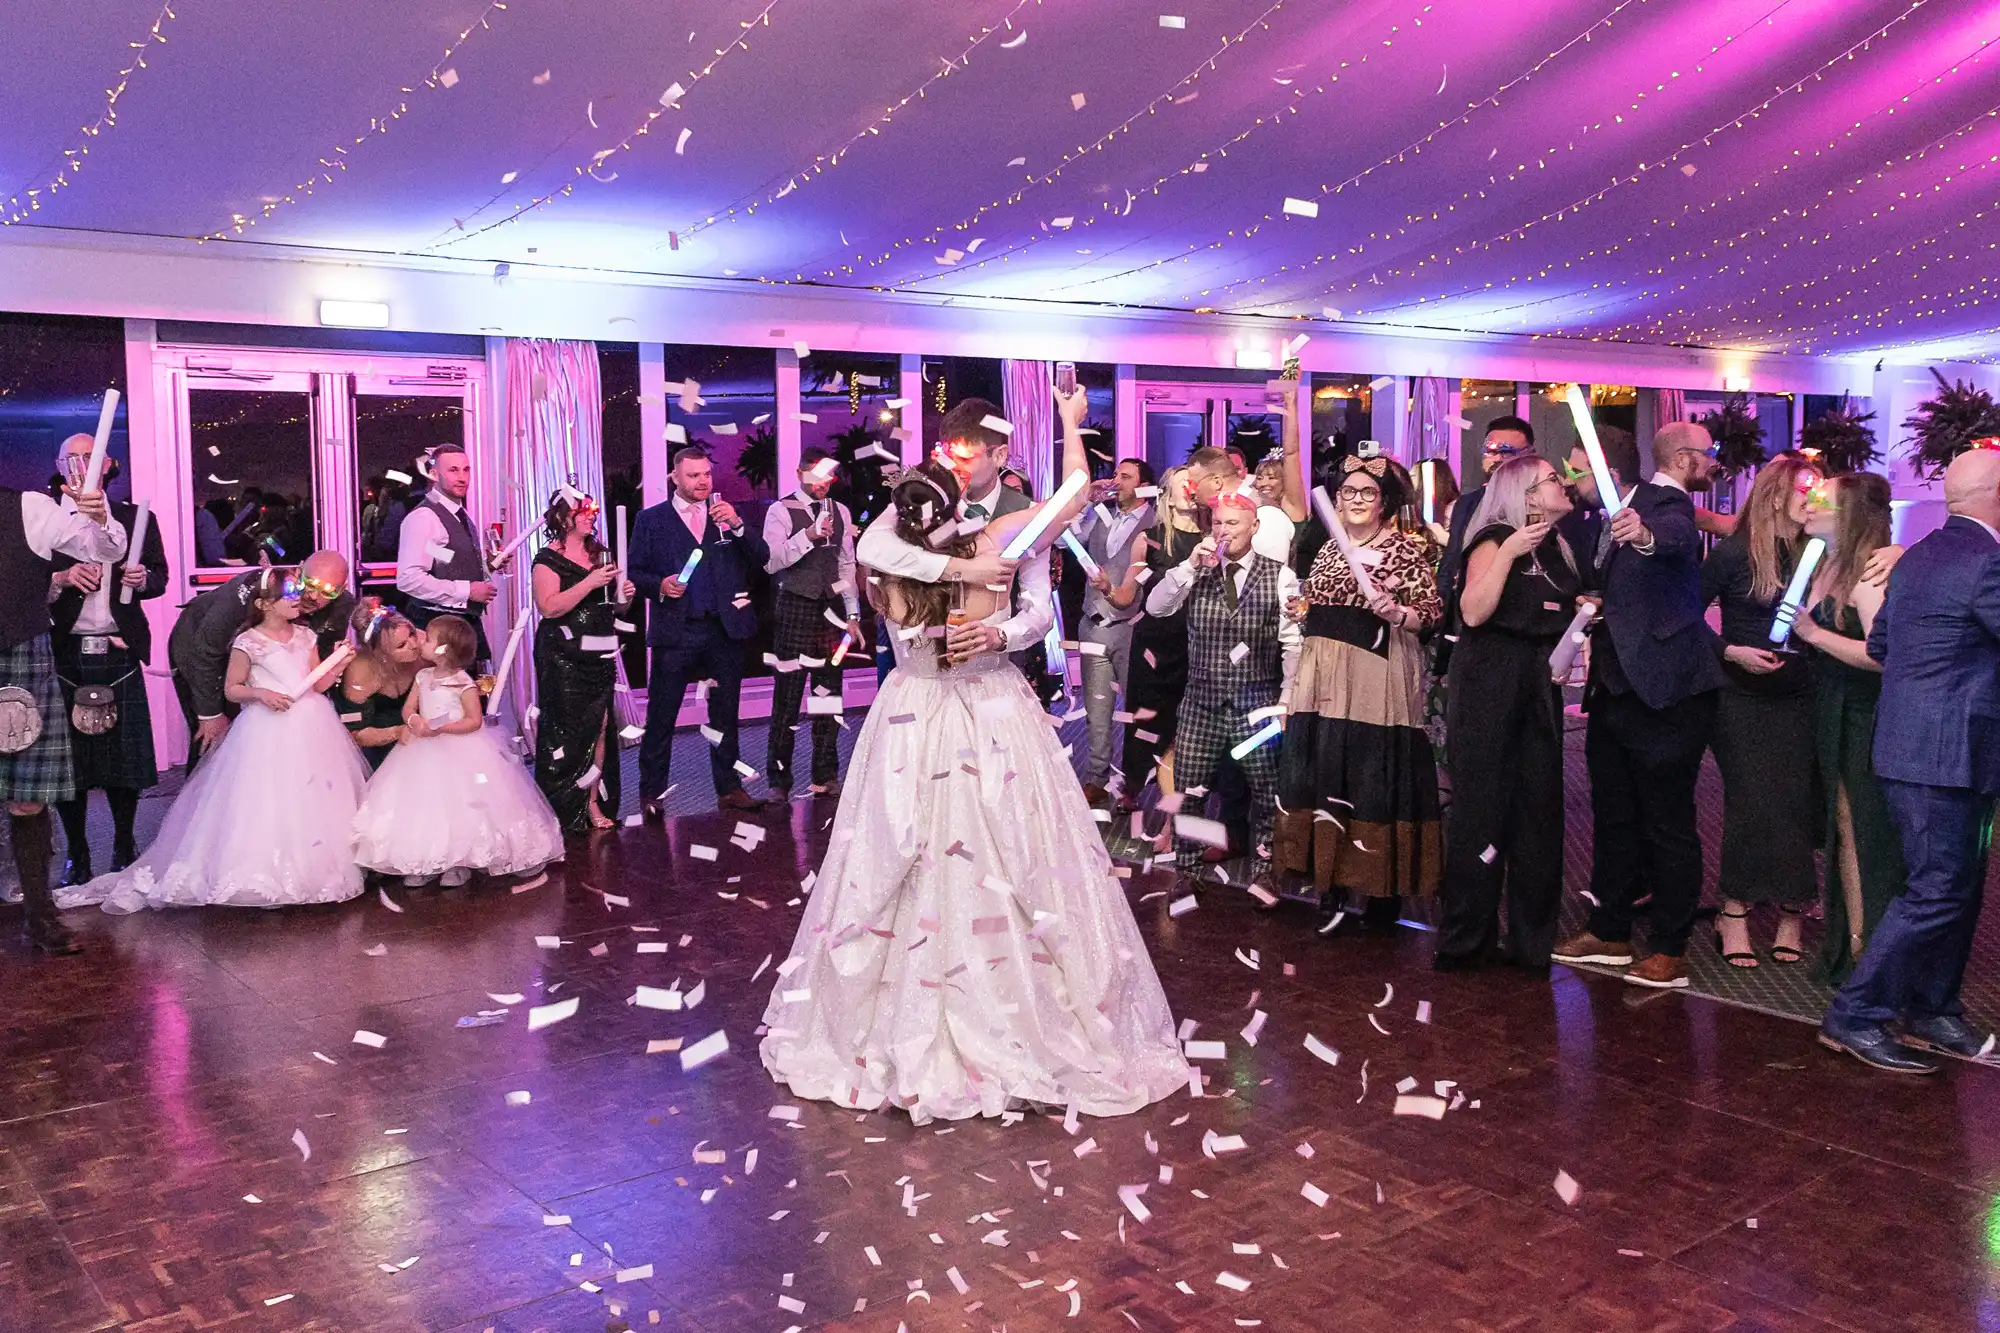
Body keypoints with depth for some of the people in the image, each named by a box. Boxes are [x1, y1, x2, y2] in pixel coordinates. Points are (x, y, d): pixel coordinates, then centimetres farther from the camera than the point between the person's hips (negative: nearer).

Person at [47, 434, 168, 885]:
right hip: (65, 656, -1)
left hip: (119, 653, 1)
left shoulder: (134, 518, 10)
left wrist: (142, 578, -10)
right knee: (67, 757, 3)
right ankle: (77, 853, 15)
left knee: (125, 753, 2)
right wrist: (62, 579, -16)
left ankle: (124, 848, 15)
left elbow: (160, 575, 12)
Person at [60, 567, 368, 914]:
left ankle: (316, 869, 17)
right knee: (268, 806, -7)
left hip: (311, 727, 5)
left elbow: (318, 685, 10)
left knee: (316, 801, 7)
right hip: (269, 730, -5)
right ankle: (265, 875, 1)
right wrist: (259, 693, -18)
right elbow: (232, 690, -1)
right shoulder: (249, 644, -7)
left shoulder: (305, 637, 9)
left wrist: (339, 664, -5)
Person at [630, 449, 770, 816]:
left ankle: (728, 788, 20)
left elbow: (761, 559, 2)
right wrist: (660, 585, -16)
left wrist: (737, 525, -12)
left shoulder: (728, 515, 10)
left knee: (725, 715, 10)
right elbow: (635, 573, 3)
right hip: (675, 631, -2)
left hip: (726, 630, 2)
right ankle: (652, 792, 10)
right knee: (661, 716, 1)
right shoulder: (651, 519, 5)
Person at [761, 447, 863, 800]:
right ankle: (779, 778, 10)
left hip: (831, 608, 5)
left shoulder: (840, 512, 11)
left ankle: (825, 776, 21)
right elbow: (770, 562, -14)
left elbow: (847, 566, 13)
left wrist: (853, 615, 8)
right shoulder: (781, 511, -4)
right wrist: (808, 536, -24)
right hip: (795, 608, -5)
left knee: (829, 693, 10)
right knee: (787, 695, -1)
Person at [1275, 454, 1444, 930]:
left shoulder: (1404, 548, -1)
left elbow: (1430, 613, -5)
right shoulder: (1330, 548, 17)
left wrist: (1397, 614, -23)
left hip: (1376, 676, -6)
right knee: (1321, 771, 4)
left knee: (1373, 776, -4)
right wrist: (1303, 611, 7)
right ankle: (1331, 885, 14)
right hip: (1323, 674, 6)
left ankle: (1379, 890, 9)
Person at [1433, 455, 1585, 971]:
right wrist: (1508, 553, -24)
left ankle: (1531, 938, 16)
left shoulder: (1555, 546, 15)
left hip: (1539, 687, 7)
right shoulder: (1495, 539, -8)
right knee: (1482, 811, -4)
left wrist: (1583, 611, 9)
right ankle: (1465, 940, 5)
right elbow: (1473, 612, -20)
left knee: (1538, 810, 7)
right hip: (1490, 686, -7)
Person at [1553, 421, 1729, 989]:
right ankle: (1611, 932, 27)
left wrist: (1646, 533, -36)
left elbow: (1675, 534, -20)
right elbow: (1601, 577, 10)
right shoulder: (1629, 503, 6)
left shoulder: (1670, 507, -4)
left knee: (1669, 825, 1)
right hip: (1615, 687, 6)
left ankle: (1670, 951, 9)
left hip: (1661, 695, -6)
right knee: (1614, 815, 15)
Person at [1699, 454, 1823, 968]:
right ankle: (1735, 914, 6)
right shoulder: (1735, 553, -6)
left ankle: (1790, 912, 10)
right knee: (1750, 805, -4)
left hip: (1797, 701, 4)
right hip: (1743, 699, -4)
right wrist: (1733, 652, -14)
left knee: (1796, 805, 1)